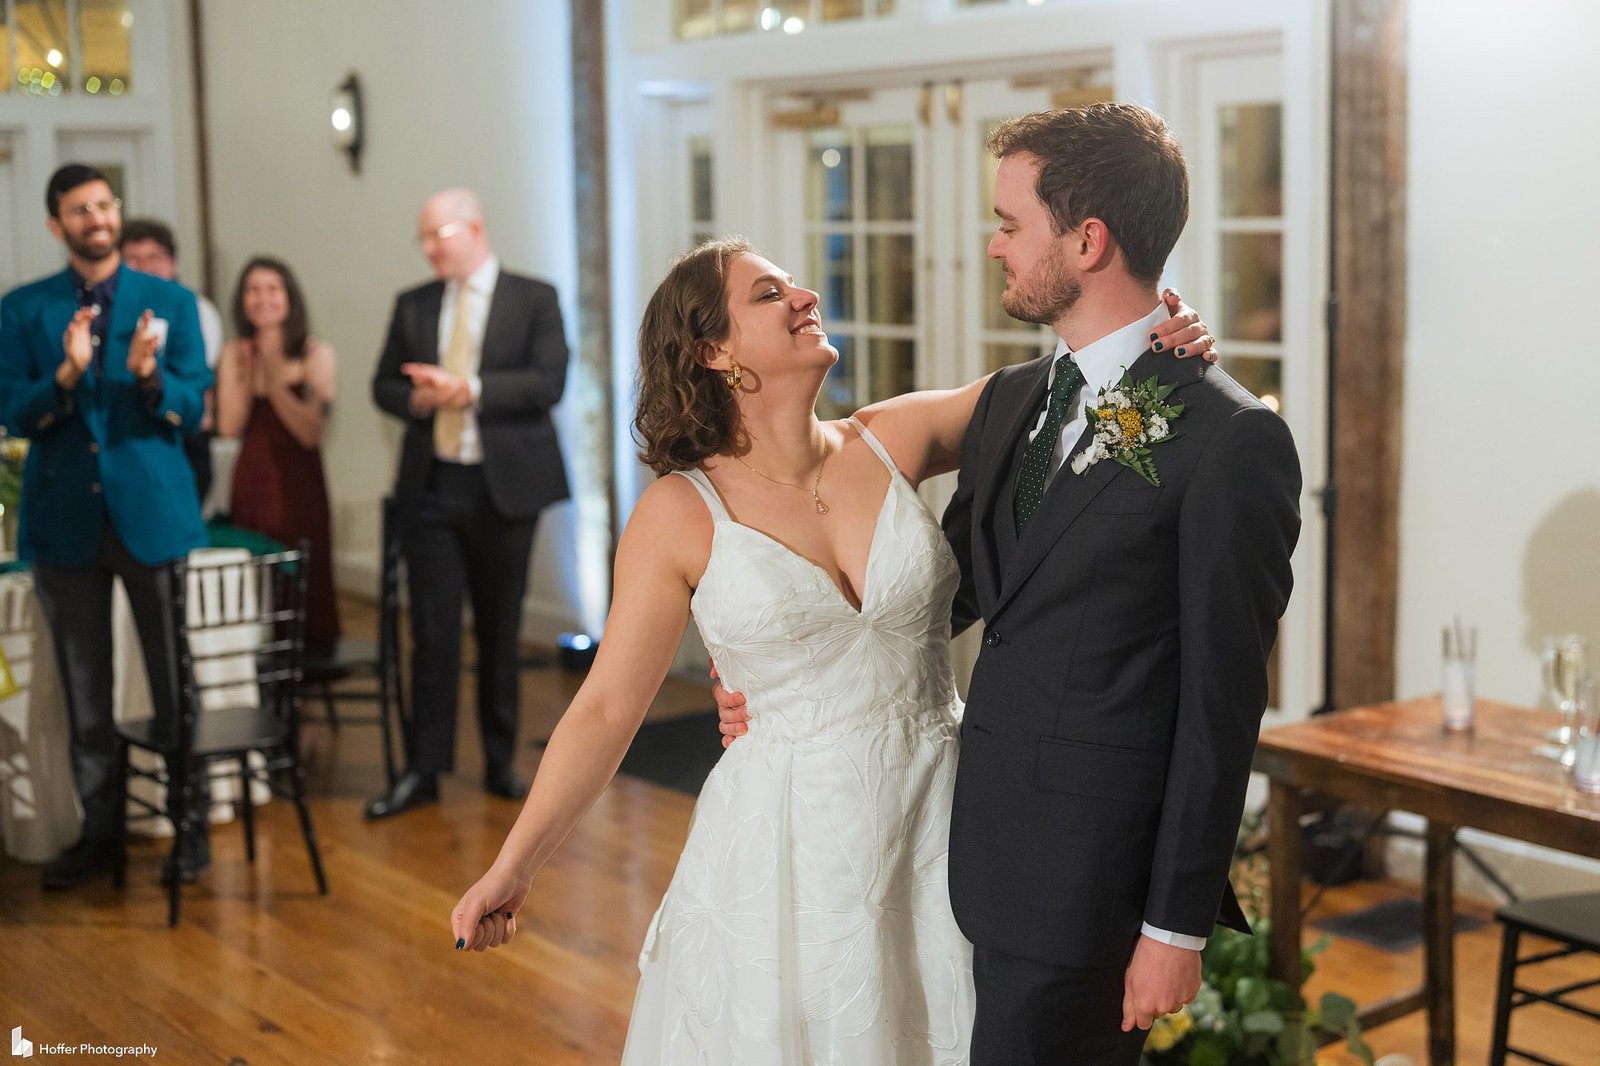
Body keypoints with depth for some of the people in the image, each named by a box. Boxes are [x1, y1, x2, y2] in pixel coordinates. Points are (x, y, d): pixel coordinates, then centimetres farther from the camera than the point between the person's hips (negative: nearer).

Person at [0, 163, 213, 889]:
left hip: (153, 511, -1)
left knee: (176, 683, 2)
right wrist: (66, 373, -19)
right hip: (65, 519, 1)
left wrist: (149, 374, -21)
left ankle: (191, 824, 13)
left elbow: (193, 408, -1)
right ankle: (99, 831, 20)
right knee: (84, 692, 9)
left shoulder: (170, 302, 5)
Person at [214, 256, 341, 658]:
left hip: (299, 486, -2)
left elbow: (311, 432, -11)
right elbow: (229, 427, -4)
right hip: (250, 485, 2)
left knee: (303, 581, -3)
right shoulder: (233, 355, 5)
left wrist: (273, 379, -15)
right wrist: (246, 373, -11)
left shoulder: (316, 355, -3)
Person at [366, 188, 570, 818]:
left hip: (505, 488, -2)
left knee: (500, 634, 7)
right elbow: (385, 385, 12)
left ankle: (500, 763, 18)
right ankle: (423, 770, 5)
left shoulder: (534, 299, 0)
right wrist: (418, 399, -10)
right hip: (430, 487, 2)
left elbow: (548, 382, -11)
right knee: (433, 633, -1)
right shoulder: (412, 305, 11)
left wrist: (470, 390, -18)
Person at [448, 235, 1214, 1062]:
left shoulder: (892, 443, -2)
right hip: (789, 841, -3)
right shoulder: (680, 514, -9)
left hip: (936, 823, 3)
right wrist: (514, 867, -7)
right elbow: (607, 708, -6)